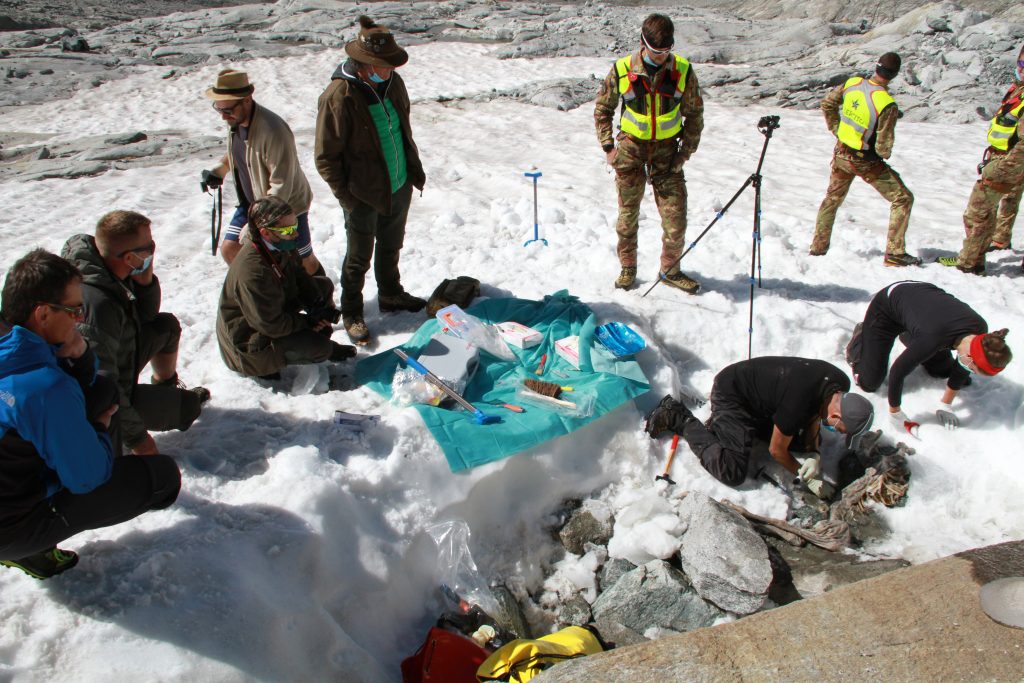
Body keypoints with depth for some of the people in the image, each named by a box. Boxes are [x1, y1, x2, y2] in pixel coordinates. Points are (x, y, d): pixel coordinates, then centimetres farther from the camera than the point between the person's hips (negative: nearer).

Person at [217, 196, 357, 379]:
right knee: (320, 347, -23)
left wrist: (321, 308, -7)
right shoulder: (252, 272, -38)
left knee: (324, 285, 7)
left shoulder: (280, 246, -12)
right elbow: (271, 325, -30)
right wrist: (308, 322, -16)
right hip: (250, 336, -9)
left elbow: (299, 276, 6)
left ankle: (323, 342, 17)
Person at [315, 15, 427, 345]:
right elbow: (326, 157, -18)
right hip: (364, 197, -6)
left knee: (391, 248, 24)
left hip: (400, 187, 6)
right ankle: (351, 313, 29)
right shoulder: (338, 98, -24)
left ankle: (391, 295, 46)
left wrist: (414, 167, 13)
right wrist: (348, 198, -18)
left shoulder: (392, 82, -3)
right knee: (359, 258, 10)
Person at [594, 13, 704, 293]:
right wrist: (608, 147, -2)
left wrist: (686, 151, -2)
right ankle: (627, 268, 22)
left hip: (667, 149, 1)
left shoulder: (682, 71, -7)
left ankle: (670, 270, 18)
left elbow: (694, 114, 4)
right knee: (628, 213, 5)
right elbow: (602, 109, 4)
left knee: (676, 217, -1)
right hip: (631, 146, -1)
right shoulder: (622, 70, -9)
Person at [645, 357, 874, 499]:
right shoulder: (798, 403, -36)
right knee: (732, 473, -20)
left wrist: (812, 452, -8)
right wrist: (808, 479, -6)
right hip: (731, 393, -9)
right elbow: (776, 450, -18)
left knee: (805, 442, 14)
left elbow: (814, 415, 8)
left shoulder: (841, 383, -12)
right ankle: (680, 419, -5)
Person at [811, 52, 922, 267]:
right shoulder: (887, 105, -24)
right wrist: (884, 156, 2)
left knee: (832, 199, 25)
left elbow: (827, 104, 6)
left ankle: (818, 247, 31)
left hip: (841, 154, 6)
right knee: (903, 199, 5)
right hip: (866, 162, -5)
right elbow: (883, 146, -20)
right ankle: (895, 253, 4)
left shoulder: (852, 83, -9)